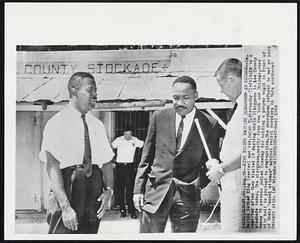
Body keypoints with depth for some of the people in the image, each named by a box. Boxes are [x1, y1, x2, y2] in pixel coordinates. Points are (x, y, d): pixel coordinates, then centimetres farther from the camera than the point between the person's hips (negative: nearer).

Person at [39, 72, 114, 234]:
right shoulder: (57, 123, -5)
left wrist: (108, 190, -4)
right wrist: (65, 206, -20)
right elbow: (52, 167, -12)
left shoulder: (97, 125, 12)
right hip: (65, 192, -5)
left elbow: (107, 163, 14)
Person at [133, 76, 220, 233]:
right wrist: (138, 189, 5)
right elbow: (146, 156, 8)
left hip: (188, 196, -1)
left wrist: (200, 183, -6)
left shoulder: (209, 124, 0)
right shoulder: (159, 117, 5)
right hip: (156, 190, 1)